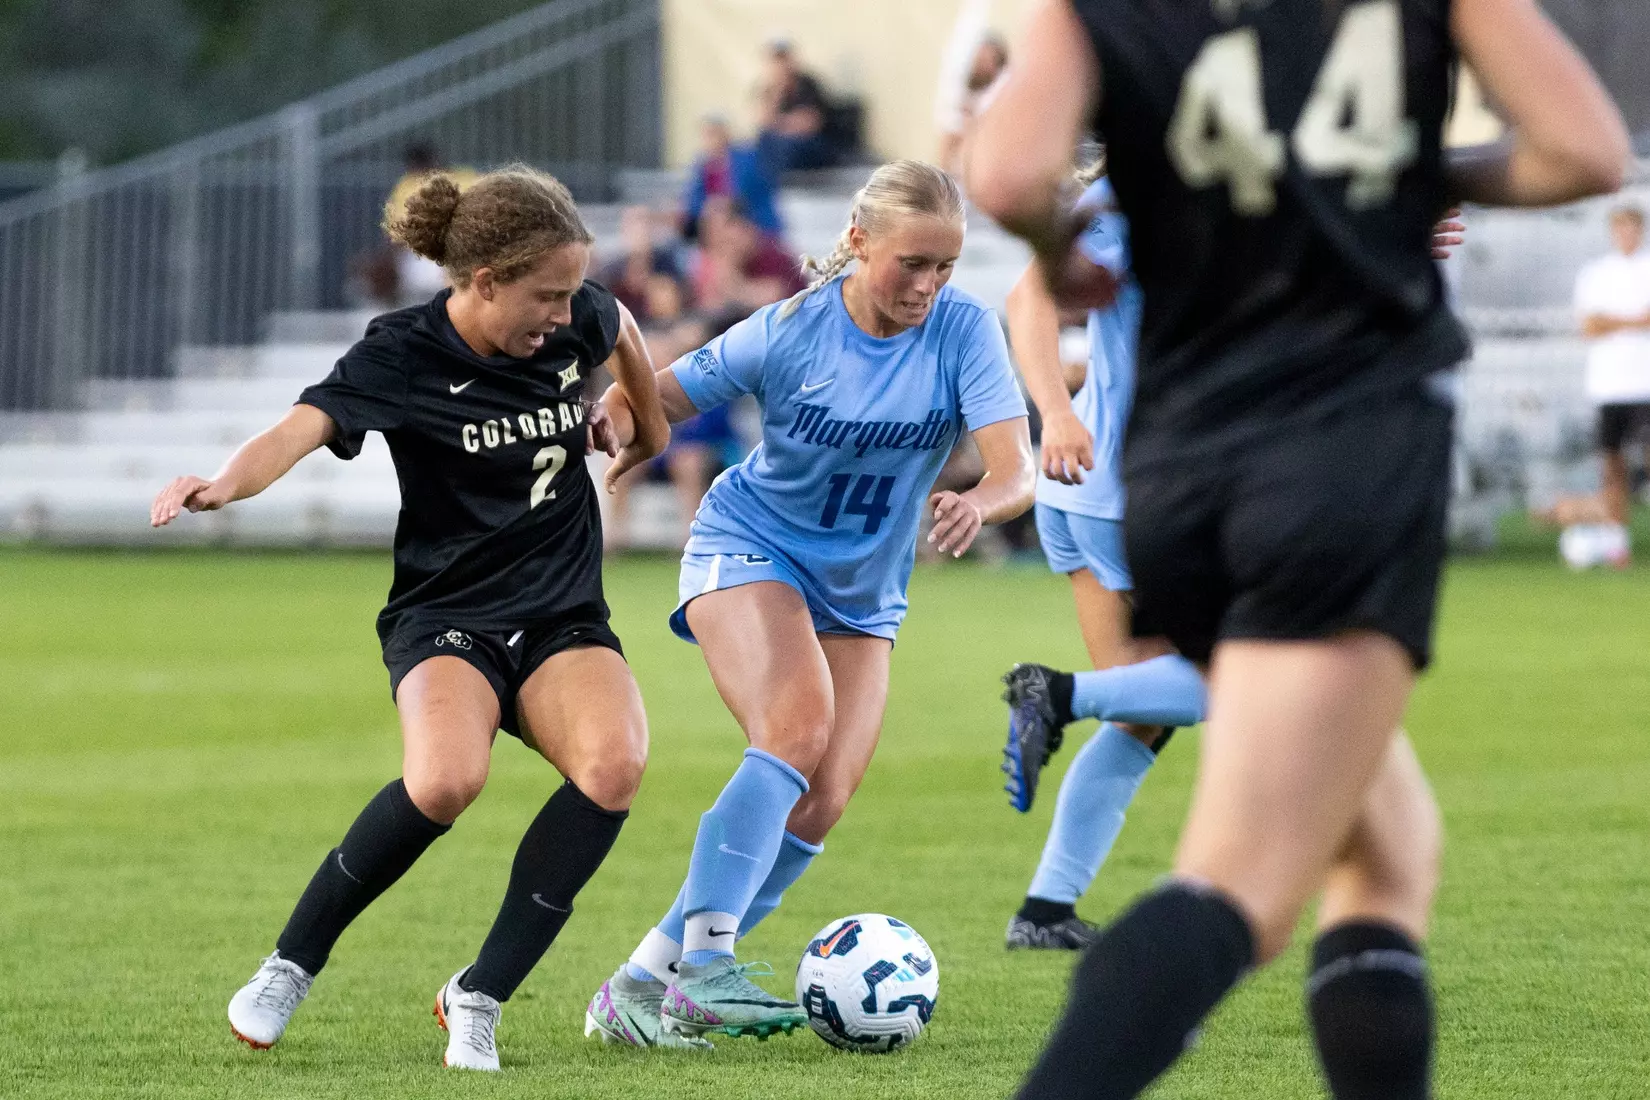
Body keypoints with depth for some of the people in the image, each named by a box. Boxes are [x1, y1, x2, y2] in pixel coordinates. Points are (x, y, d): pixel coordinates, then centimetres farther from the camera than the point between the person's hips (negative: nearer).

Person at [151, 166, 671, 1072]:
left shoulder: (576, 321, -1)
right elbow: (303, 427, -32)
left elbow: (622, 332, 25)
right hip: (446, 615, -4)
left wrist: (644, 426, 35)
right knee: (445, 778, -35)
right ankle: (290, 965, -9)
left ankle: (479, 996, -17)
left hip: (562, 619, 4)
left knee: (614, 762, -30)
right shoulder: (404, 354, -15)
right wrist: (225, 484, -51)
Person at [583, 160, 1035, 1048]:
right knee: (799, 725, -30)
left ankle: (641, 985, -1)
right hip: (747, 550, -4)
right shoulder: (789, 331, -17)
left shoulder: (964, 331, -14)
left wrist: (978, 505, -47)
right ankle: (705, 959, -33)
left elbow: (1016, 472, -24)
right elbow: (655, 404, -7)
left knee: (818, 805, -9)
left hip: (862, 595, 4)